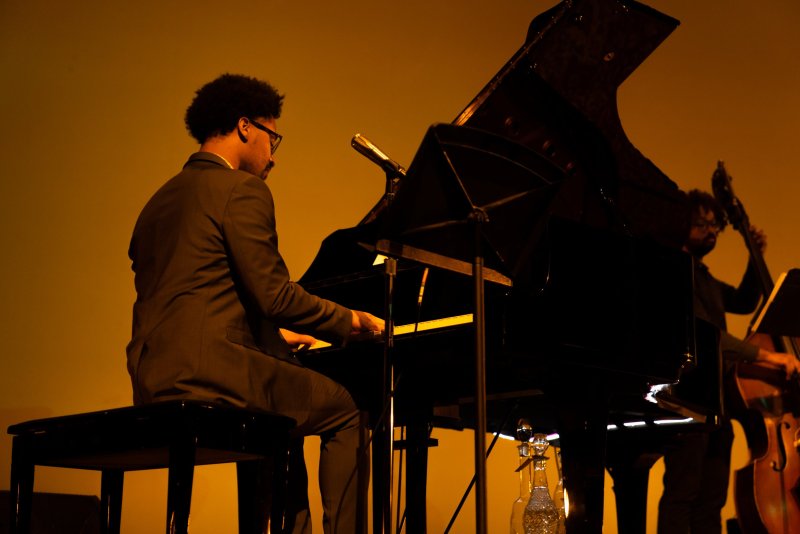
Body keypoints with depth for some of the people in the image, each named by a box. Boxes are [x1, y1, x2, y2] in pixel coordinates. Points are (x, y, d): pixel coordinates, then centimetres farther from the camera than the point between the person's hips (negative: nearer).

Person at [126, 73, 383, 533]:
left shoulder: (161, 200, 23)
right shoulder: (242, 190, -5)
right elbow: (274, 294, -12)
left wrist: (273, 336, 29)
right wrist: (351, 321, 2)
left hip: (154, 379, 9)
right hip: (211, 370, -9)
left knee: (280, 426, 28)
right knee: (347, 411, 3)